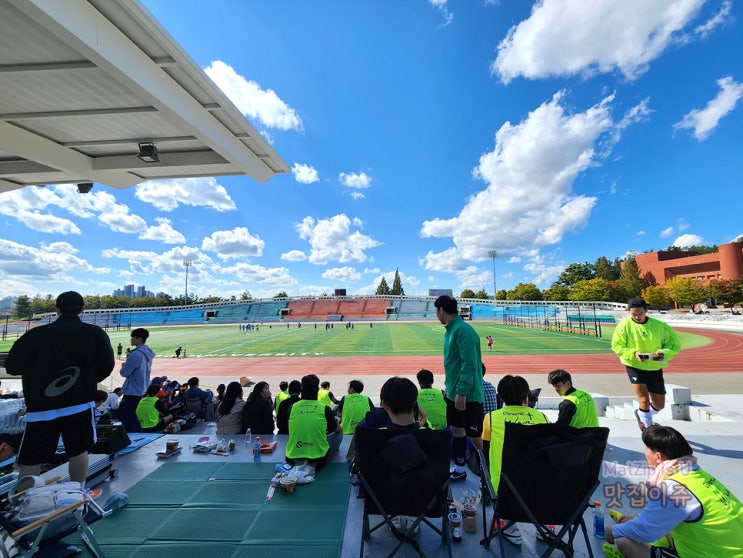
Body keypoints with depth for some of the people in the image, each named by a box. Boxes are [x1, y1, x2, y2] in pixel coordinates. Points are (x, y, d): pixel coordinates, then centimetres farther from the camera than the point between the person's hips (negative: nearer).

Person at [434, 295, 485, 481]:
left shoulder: (463, 330, -21)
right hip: (453, 394, 9)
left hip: (468, 396, -9)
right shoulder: (450, 330, 8)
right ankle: (459, 470, 35)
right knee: (457, 431, 19)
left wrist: (462, 392, -24)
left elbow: (469, 364, -25)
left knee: (476, 438, 3)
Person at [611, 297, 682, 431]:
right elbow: (616, 346, -8)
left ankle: (641, 414, 45)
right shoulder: (624, 326, -12)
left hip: (655, 368, 3)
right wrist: (633, 353, -25)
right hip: (634, 367, -3)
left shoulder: (660, 325, -7)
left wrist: (663, 353, -20)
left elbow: (675, 344, 0)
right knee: (644, 401, -10)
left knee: (659, 405, 14)